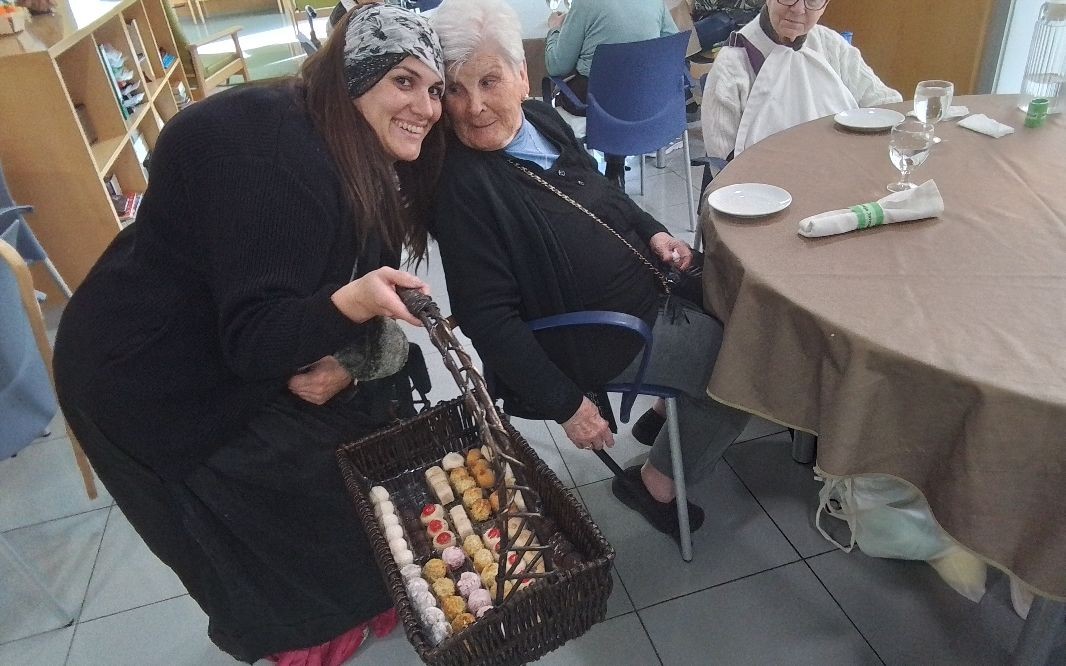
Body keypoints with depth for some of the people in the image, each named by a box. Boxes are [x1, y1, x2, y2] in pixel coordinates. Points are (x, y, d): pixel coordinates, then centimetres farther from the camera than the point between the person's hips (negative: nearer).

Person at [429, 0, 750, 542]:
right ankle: (656, 485, 14)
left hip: (648, 284, 8)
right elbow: (488, 319, -25)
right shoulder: (461, 184, -25)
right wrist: (566, 404, -23)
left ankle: (673, 408, 34)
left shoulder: (541, 120, -2)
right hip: (606, 343, -8)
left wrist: (652, 232, -1)